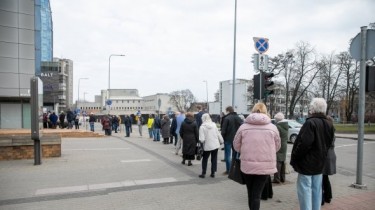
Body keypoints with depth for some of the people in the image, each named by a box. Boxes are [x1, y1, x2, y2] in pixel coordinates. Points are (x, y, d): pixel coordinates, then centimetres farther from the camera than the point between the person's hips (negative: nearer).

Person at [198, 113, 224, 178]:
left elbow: (202, 139, -17)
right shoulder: (214, 125, -2)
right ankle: (213, 173, 18)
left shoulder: (202, 127, -14)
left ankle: (203, 173, 14)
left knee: (205, 159, 13)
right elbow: (218, 135, 3)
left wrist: (201, 140, 6)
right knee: (214, 159, 13)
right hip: (216, 145, 3)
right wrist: (221, 141, 18)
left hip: (207, 146, -3)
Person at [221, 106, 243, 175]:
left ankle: (228, 170, 3)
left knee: (227, 155, 3)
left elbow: (223, 130, -13)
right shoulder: (238, 118, 5)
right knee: (235, 154, 14)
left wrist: (222, 137, -2)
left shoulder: (226, 118, -12)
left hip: (228, 139, -5)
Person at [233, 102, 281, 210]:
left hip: (247, 165, 1)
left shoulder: (243, 126, -5)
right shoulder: (272, 127, -4)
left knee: (251, 192, 21)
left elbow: (236, 146, 4)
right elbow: (277, 147, 8)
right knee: (257, 193, 7)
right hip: (265, 166, -1)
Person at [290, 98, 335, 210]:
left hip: (306, 163, -8)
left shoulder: (310, 123, -20)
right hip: (319, 163, 8)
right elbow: (329, 144, 13)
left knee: (305, 190, 0)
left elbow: (304, 144, -25)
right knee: (316, 190, 16)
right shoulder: (329, 125, 8)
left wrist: (294, 158, -15)